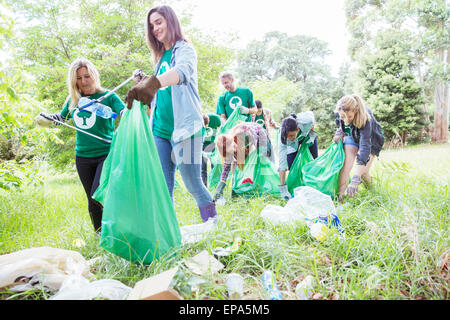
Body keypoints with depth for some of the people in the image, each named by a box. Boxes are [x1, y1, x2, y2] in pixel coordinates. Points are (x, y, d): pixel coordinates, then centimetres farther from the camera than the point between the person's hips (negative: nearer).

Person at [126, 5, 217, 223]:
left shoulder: (185, 49, -3)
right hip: (160, 130, 7)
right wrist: (146, 85, 7)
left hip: (185, 128, -7)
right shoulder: (161, 57, 19)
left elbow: (183, 70, -29)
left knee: (193, 185, 1)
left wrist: (154, 82, -46)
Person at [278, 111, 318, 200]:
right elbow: (282, 163, -44)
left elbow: (310, 113, -17)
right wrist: (282, 188, -47)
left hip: (307, 135, 1)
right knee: (291, 164, -16)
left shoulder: (307, 120, -45)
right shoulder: (283, 137, -44)